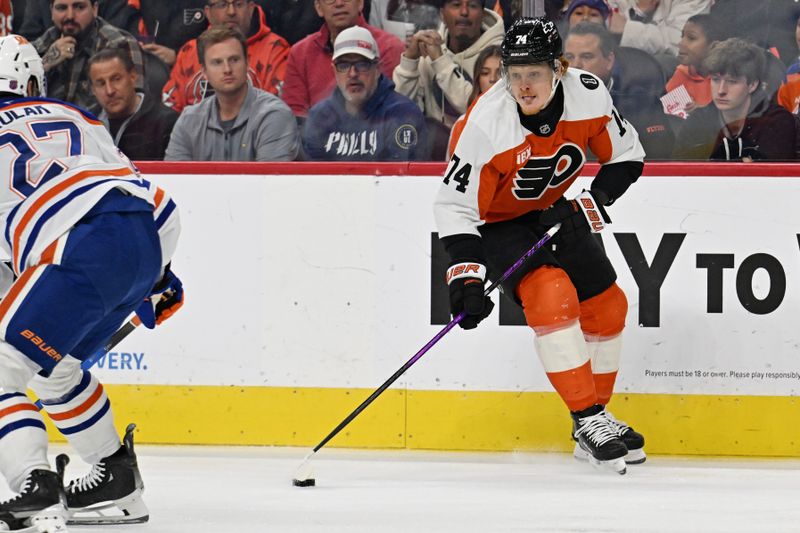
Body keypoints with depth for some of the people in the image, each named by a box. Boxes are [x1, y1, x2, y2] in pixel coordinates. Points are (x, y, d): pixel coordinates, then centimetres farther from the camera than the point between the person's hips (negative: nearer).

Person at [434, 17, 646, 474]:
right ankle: (588, 419, -19)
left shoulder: (589, 95, -22)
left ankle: (596, 419, 25)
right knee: (551, 295, -26)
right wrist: (467, 275, -33)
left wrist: (587, 206, -18)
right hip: (498, 223, -6)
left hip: (556, 212, 6)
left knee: (606, 307, 8)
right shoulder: (487, 124, -32)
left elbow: (627, 158, -6)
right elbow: (455, 205, -25)